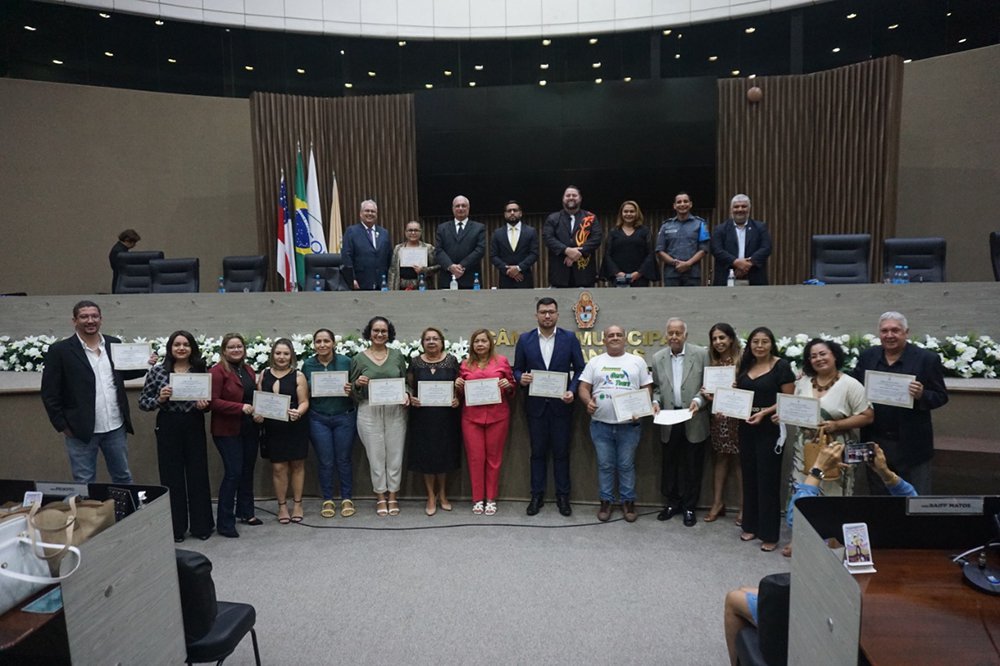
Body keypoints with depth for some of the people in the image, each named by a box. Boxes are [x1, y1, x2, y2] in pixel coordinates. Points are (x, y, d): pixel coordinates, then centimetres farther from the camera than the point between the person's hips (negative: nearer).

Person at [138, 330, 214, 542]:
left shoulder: (201, 370, 3)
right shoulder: (157, 371, -1)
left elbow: (209, 401, 10)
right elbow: (142, 402, 2)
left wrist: (204, 405, -12)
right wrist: (159, 399, -16)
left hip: (195, 427, 1)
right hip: (168, 427, -1)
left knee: (198, 475, 6)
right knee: (171, 477, 6)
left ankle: (201, 525, 19)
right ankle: (175, 528, 19)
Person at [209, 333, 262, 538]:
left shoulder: (248, 370, 11)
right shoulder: (217, 371, -10)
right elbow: (213, 402, -17)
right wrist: (241, 407, -25)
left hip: (249, 429, 7)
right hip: (227, 431, -7)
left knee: (248, 470, 13)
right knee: (233, 473, -8)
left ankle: (246, 512, 28)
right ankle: (224, 523, 2)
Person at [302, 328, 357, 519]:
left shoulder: (345, 362, -5)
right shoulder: (307, 365, 0)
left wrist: (351, 390, -18)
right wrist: (309, 393, -10)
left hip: (344, 417, -1)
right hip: (318, 419, 1)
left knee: (343, 460, 8)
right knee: (325, 461, 6)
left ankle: (347, 499, 22)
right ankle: (327, 500, 22)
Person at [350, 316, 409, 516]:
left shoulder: (397, 355, 6)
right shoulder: (359, 359, 3)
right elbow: (353, 393, 7)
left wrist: (406, 394, -7)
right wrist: (358, 383, -14)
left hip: (395, 411, 1)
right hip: (369, 411, -1)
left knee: (395, 454, 5)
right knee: (376, 455, 5)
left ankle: (392, 496, 20)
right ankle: (380, 497, 19)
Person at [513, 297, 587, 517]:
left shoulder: (569, 338, -1)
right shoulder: (524, 339, 1)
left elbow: (580, 369, 0)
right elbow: (517, 369, 5)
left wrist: (572, 391, -15)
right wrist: (521, 378, -17)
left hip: (561, 404, -1)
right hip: (536, 404, 1)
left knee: (561, 452, 7)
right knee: (538, 452, 9)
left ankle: (562, 496, 19)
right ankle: (537, 495, 20)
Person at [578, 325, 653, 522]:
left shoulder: (637, 361, 6)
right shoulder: (595, 362, 7)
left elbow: (647, 389, 5)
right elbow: (584, 388, 5)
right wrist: (588, 401, -16)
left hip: (629, 424, -1)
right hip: (601, 424, 1)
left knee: (626, 465, 7)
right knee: (605, 465, 9)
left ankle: (628, 501, 20)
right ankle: (606, 501, 20)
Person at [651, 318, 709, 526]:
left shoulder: (701, 354, -3)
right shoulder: (658, 358, 5)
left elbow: (708, 384, -2)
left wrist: (698, 400, -17)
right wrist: (655, 402, -6)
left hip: (694, 420, -2)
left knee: (692, 466, 6)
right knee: (669, 464, 12)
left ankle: (689, 507, 20)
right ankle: (672, 502, 27)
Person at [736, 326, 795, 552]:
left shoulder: (781, 366, -7)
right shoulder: (745, 366, 10)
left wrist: (764, 413, -20)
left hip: (770, 428, -5)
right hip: (746, 428, 6)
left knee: (768, 479, -1)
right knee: (749, 477, 11)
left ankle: (769, 534, 9)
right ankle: (751, 526, 24)